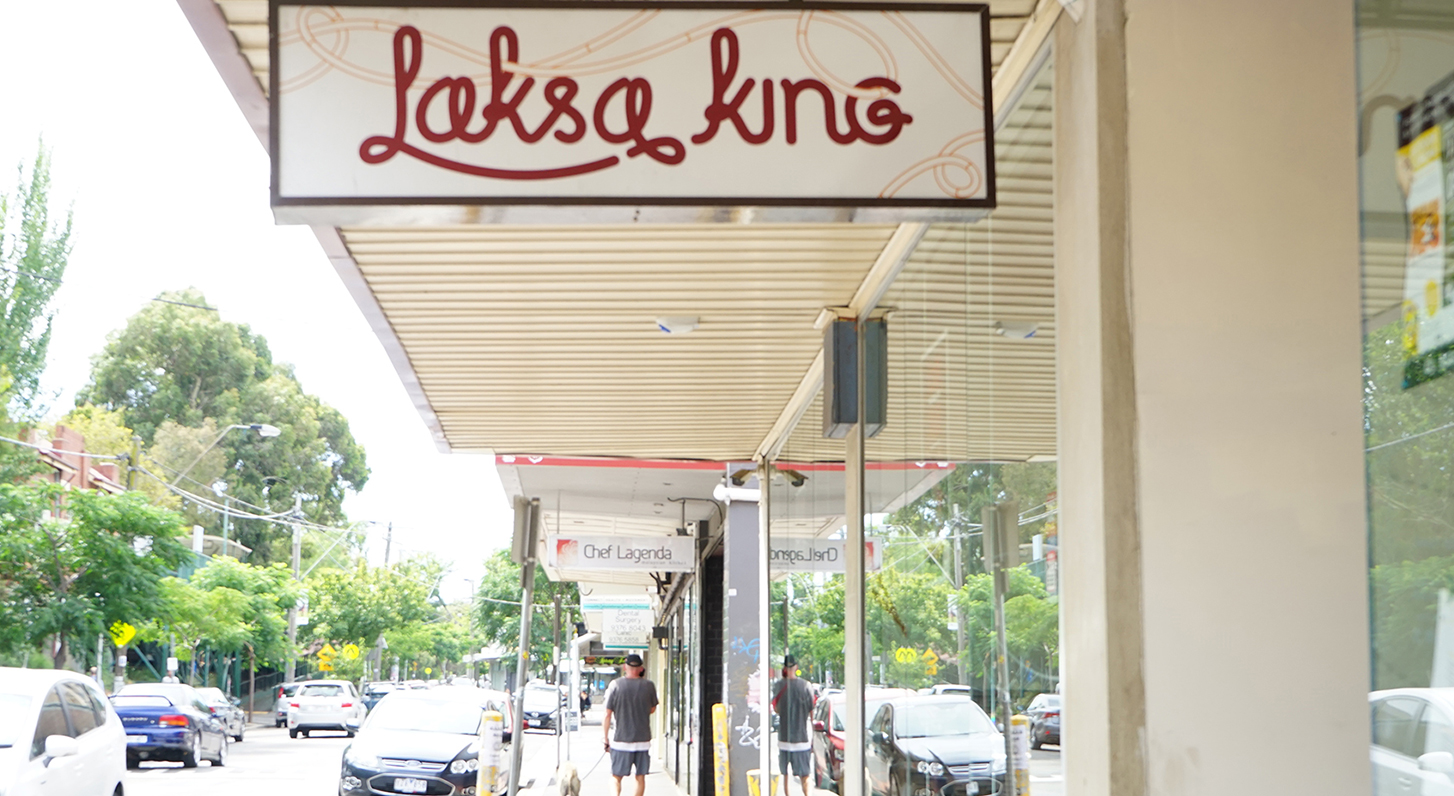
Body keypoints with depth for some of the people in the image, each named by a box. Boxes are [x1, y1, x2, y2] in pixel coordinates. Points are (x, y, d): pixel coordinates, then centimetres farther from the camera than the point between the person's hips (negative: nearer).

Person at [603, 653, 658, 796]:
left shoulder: (616, 685, -6)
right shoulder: (649, 686, -3)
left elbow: (607, 715, -5)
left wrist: (606, 739, 4)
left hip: (621, 740, -1)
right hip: (643, 740, 1)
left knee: (616, 777, 6)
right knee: (640, 777, 12)